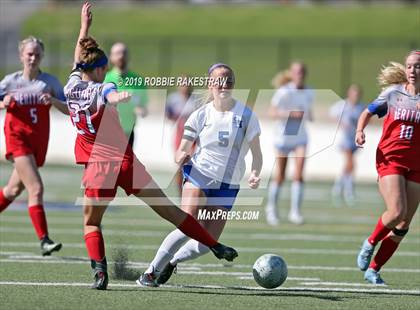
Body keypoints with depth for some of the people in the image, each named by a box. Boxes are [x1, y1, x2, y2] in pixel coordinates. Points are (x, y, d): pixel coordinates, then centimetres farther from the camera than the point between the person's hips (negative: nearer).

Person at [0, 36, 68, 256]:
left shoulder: (49, 81, 2)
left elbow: (68, 110, -1)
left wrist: (54, 101, -20)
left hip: (39, 142, 4)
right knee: (36, 188, -18)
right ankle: (44, 240, -20)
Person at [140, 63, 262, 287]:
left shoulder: (246, 115, -2)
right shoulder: (200, 115, -1)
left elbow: (256, 153, 0)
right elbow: (181, 152, 2)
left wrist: (254, 174, -20)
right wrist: (181, 156, -23)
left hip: (227, 185, 2)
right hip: (198, 176, -2)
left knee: (208, 243, -5)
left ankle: (173, 261, 24)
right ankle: (151, 271, -12)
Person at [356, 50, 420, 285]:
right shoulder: (393, 93, 4)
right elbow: (368, 112, 17)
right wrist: (360, 130, -2)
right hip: (390, 158, -2)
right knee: (397, 212, -21)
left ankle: (373, 269, 12)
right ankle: (371, 243, 8)